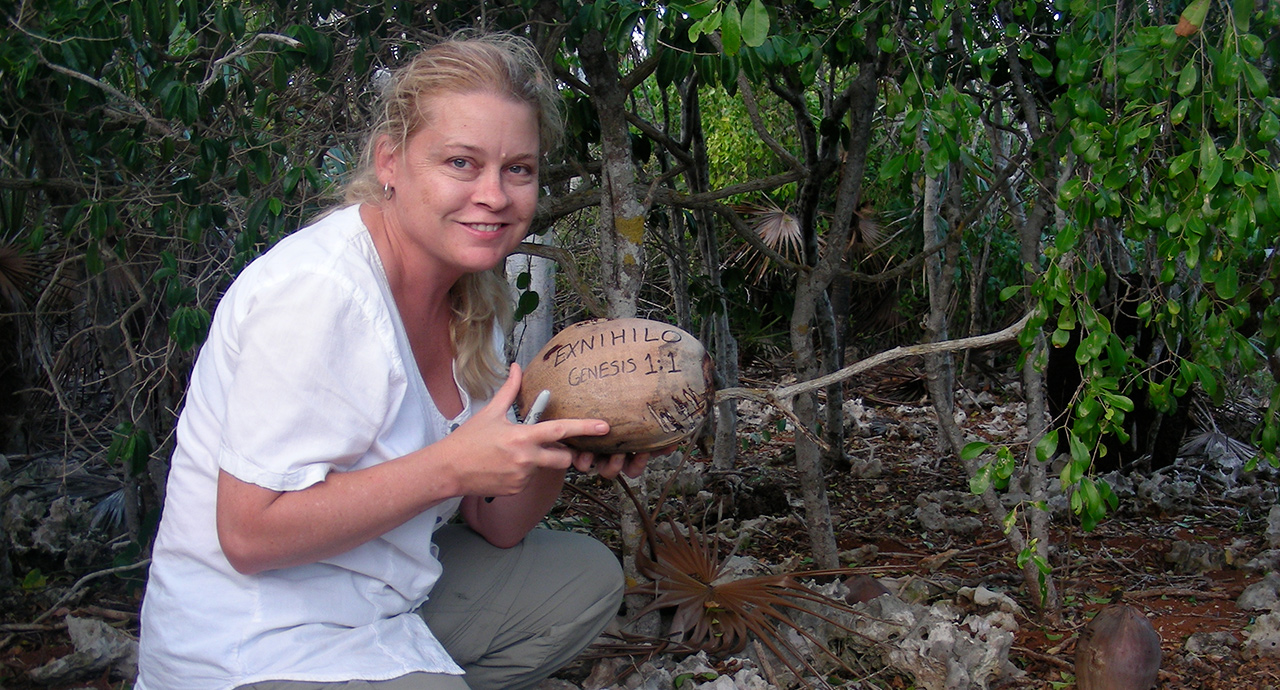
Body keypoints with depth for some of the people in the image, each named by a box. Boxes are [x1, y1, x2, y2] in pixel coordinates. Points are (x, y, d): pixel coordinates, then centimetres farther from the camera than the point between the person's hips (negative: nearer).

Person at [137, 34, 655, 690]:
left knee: (588, 575, 13)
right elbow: (251, 534, -24)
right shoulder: (318, 291, -22)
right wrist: (452, 465, -27)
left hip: (388, 601, 9)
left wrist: (559, 447, -14)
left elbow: (495, 525, 5)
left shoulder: (473, 298, 3)